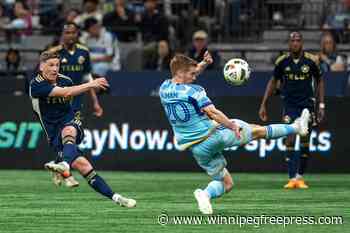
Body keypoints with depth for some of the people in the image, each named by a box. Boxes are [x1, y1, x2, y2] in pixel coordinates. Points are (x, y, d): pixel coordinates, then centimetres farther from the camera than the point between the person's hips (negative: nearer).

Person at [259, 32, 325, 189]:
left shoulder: (311, 61, -4)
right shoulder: (282, 61, -3)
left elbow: (319, 81, 9)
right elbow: (273, 82, 9)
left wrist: (321, 105, 5)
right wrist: (263, 105, 7)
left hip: (307, 104, 1)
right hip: (289, 105, -1)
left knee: (305, 142, 5)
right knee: (290, 140, -13)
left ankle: (300, 177, 18)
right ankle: (292, 178, -14)